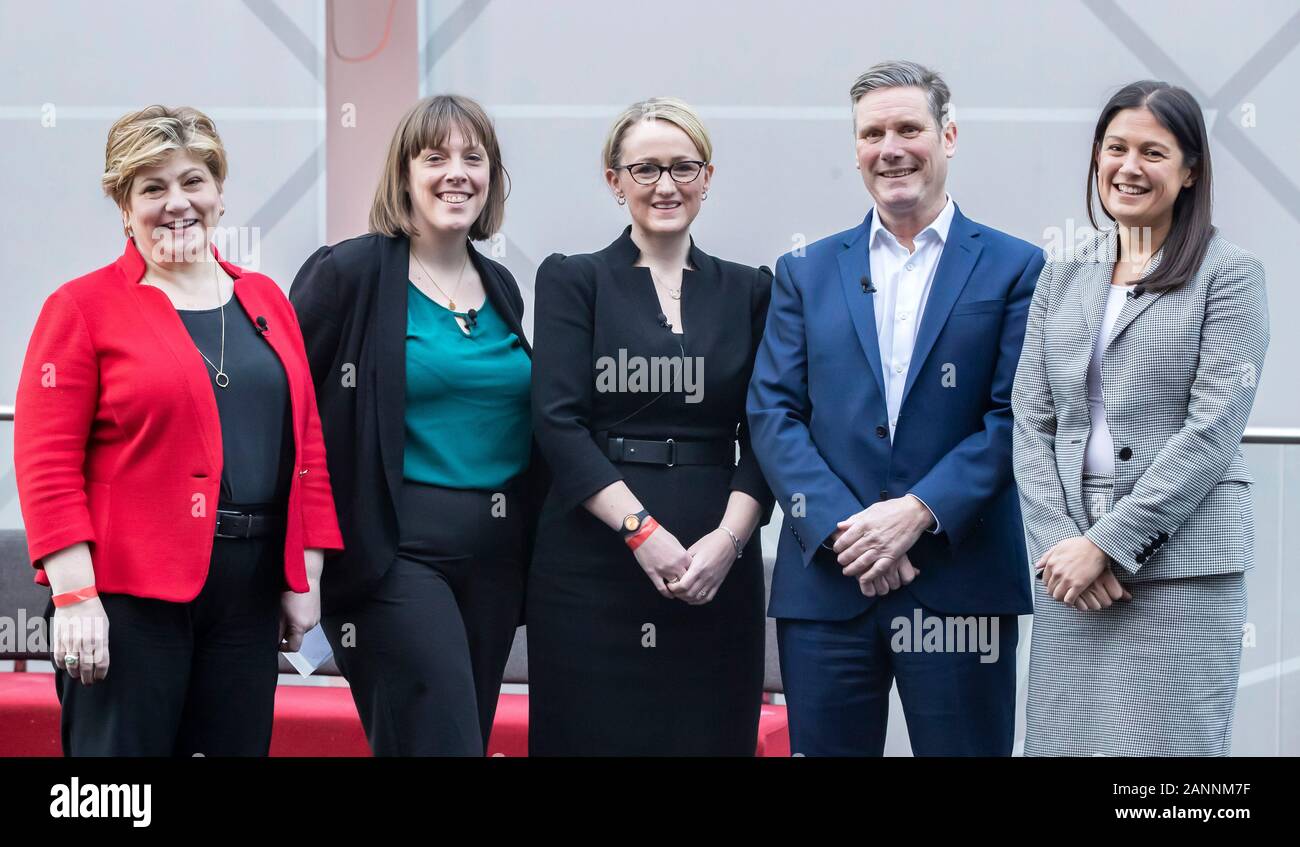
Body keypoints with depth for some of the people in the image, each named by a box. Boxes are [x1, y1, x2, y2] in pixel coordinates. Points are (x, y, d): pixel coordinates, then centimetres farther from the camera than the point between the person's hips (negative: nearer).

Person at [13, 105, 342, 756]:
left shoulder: (266, 302, 13)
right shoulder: (83, 307, -1)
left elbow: (305, 445, 15)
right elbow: (46, 463, -7)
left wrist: (304, 577, 10)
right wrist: (73, 596, -13)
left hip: (248, 598, 5)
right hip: (126, 595, -5)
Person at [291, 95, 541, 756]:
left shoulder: (500, 286, 13)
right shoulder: (351, 273, -6)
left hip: (495, 551, 7)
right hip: (397, 547, -7)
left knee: (473, 732, 11)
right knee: (445, 740, -13)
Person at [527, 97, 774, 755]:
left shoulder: (747, 291, 12)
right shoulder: (573, 281, 4)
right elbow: (558, 422, -5)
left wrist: (728, 538, -9)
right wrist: (642, 530, -14)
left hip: (718, 564, 2)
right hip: (591, 565, -2)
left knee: (709, 734, 2)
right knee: (592, 733, -1)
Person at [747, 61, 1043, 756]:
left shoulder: (1014, 268, 4)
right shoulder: (806, 273, 11)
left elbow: (1014, 416, -3)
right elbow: (772, 412, 3)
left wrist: (918, 512, -14)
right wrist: (843, 528, -11)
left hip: (962, 583, -2)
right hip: (825, 579, 2)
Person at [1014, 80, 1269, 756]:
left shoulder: (1228, 273, 0)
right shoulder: (1061, 278, 14)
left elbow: (1213, 427, -8)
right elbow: (1031, 422, 9)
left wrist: (1107, 543, -13)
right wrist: (1057, 542, -6)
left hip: (1183, 556, -4)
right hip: (1069, 565, 4)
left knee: (1167, 741, -5)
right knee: (1064, 739, 4)